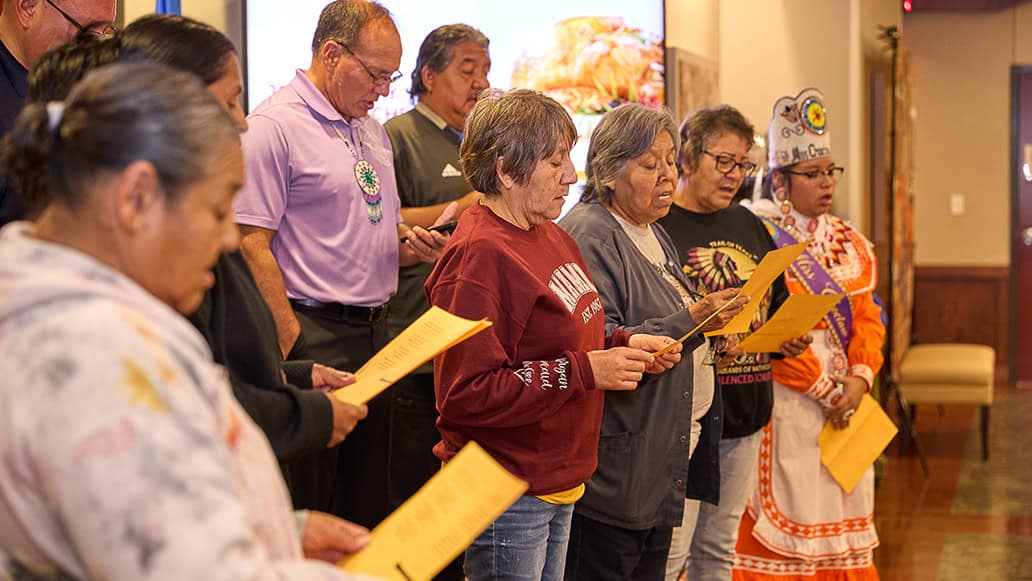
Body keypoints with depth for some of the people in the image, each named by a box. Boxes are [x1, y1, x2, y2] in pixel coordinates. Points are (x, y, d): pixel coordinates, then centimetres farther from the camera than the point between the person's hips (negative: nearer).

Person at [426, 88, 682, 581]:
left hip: (557, 483, 9)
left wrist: (622, 345, 3)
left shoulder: (551, 235, 11)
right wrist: (585, 371, -23)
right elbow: (465, 393, -24)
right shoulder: (479, 255, -19)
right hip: (506, 497, -9)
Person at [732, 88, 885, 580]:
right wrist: (824, 388, -16)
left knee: (841, 512, 10)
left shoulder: (849, 244, 13)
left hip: (845, 399, 7)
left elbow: (867, 318, 7)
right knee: (786, 512, -4)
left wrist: (859, 378, -10)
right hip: (784, 402, -6)